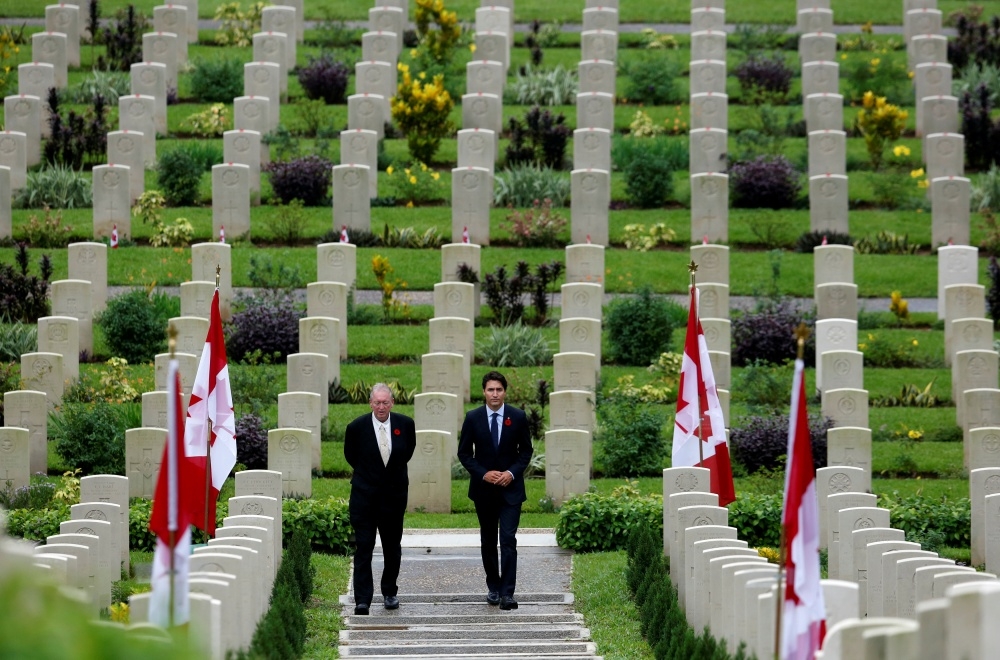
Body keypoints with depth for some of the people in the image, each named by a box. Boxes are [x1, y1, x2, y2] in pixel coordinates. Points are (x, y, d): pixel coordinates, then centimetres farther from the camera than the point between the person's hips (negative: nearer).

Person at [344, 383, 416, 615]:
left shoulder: (405, 424, -4)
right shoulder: (357, 427, -9)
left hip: (394, 493, 2)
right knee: (363, 547, -7)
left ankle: (390, 593, 26)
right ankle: (362, 599, -8)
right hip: (364, 495, -2)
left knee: (392, 547, 11)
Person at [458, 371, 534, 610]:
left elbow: (526, 451, 4)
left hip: (510, 488, -2)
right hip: (484, 488, 2)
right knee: (488, 540, 12)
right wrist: (483, 474, -12)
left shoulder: (518, 417, -2)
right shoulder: (473, 418, -2)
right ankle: (493, 587, 24)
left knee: (508, 540, -11)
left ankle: (507, 593, -15)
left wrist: (512, 472, -11)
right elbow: (464, 453, 2)